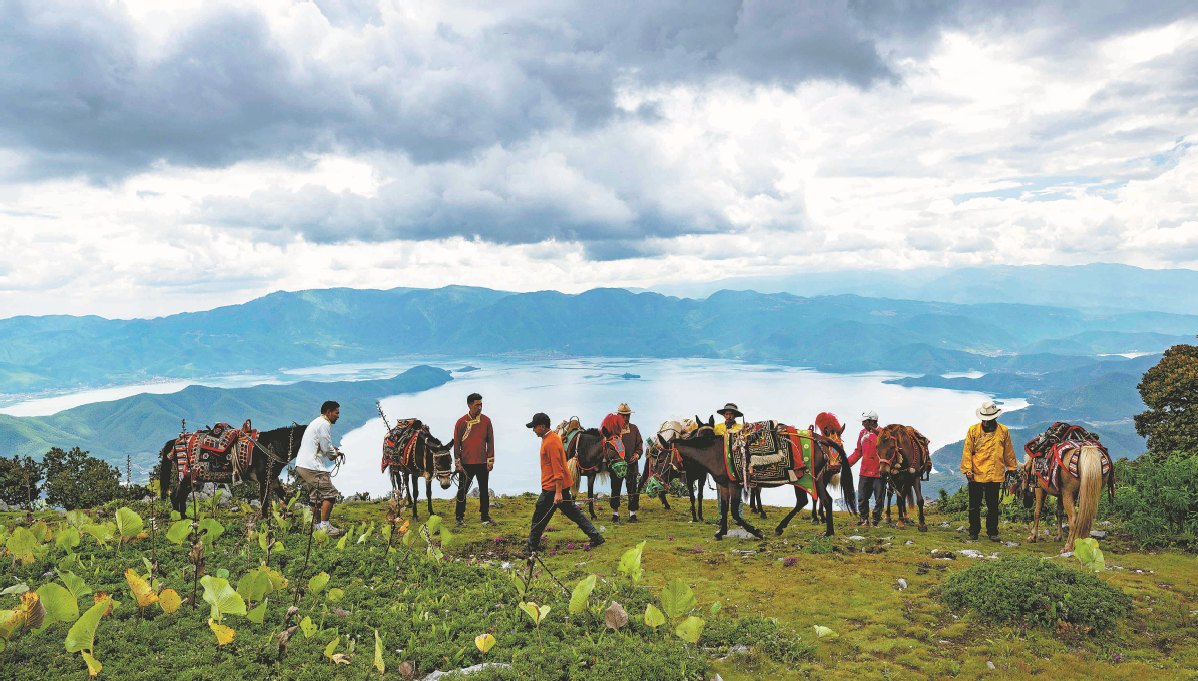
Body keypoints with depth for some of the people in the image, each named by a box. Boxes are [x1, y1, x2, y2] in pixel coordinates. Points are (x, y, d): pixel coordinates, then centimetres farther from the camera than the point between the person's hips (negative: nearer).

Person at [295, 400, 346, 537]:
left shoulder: (315, 422, 25)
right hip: (312, 467, -11)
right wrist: (335, 454, 8)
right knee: (329, 494, -11)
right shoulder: (324, 424, -9)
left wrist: (332, 450, 12)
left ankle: (317, 526, 17)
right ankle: (324, 525, -14)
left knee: (316, 497, 14)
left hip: (301, 465, 11)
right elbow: (327, 448, -12)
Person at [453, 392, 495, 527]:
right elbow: (456, 443, -2)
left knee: (484, 491, 8)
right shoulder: (461, 422, -5)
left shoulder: (486, 420, 1)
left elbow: (490, 441, 5)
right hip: (466, 464, -2)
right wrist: (457, 462, -4)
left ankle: (485, 516, 17)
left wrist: (490, 460, 1)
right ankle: (459, 517, 15)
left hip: (483, 463, 2)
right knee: (462, 491, 4)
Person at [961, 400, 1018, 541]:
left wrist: (1011, 468, 13)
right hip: (975, 475, 0)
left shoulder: (1003, 431, 3)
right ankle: (973, 532, 19)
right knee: (974, 506, 8)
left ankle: (992, 532, 18)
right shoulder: (973, 430, 0)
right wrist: (967, 469, -7)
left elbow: (1008, 452, 11)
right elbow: (967, 451, -1)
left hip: (995, 475, 0)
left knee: (993, 506, 8)